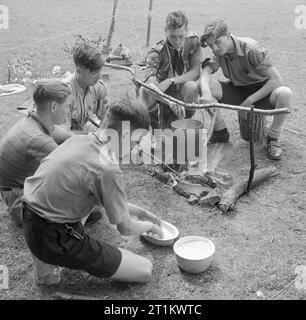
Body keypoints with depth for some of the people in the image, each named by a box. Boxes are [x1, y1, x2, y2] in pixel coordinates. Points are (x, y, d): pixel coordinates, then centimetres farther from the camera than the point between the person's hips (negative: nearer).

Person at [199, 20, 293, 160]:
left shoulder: (251, 49, -25)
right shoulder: (219, 53, -7)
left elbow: (276, 79, -28)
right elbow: (205, 72, -18)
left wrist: (249, 101, -28)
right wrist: (206, 93, -41)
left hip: (261, 90, -4)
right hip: (237, 90, 4)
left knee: (285, 93, -38)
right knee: (202, 85, -20)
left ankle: (272, 138, -13)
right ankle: (220, 132, -2)